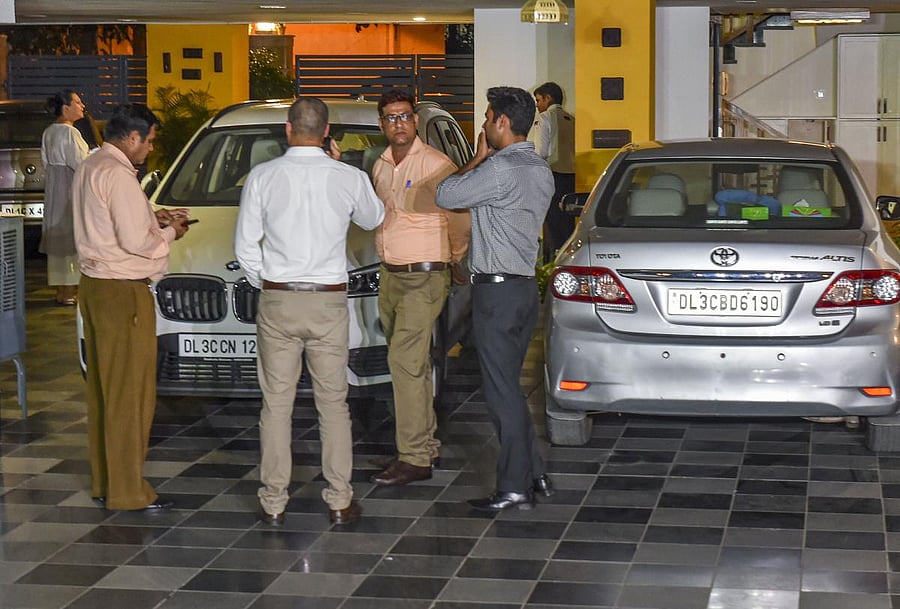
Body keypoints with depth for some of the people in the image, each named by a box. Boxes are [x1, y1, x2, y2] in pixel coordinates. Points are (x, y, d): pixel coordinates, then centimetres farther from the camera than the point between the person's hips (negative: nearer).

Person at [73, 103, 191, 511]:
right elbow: (136, 241, -21)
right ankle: (127, 492, 1)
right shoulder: (117, 175, -18)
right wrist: (169, 232, -3)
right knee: (130, 393, -4)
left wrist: (154, 218, 13)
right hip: (123, 293, -11)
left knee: (103, 388, 15)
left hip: (94, 288, 11)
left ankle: (103, 482, 23)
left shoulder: (89, 168, 14)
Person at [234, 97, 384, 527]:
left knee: (276, 405, 6)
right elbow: (373, 220, 17)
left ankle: (273, 503, 9)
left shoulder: (263, 176, -4)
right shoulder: (349, 178, -4)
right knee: (333, 404, 8)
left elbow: (245, 245, -1)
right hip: (329, 302, 0)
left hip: (277, 301, 0)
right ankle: (340, 502, 9)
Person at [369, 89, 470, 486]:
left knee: (404, 362, -14)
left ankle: (414, 459, -11)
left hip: (424, 277, -8)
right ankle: (427, 443, 24)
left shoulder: (436, 165, -13)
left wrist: (457, 261, 7)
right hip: (390, 275, 8)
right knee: (413, 365, 14)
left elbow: (460, 217, -5)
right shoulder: (380, 167, 11)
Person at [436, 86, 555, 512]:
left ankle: (514, 488, 0)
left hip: (497, 290, -9)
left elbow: (444, 196, -11)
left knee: (501, 390, -4)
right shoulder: (541, 172, 12)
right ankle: (534, 475, 19)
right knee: (508, 386, 16)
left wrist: (478, 158, 1)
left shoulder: (500, 170, -18)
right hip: (524, 286, 9)